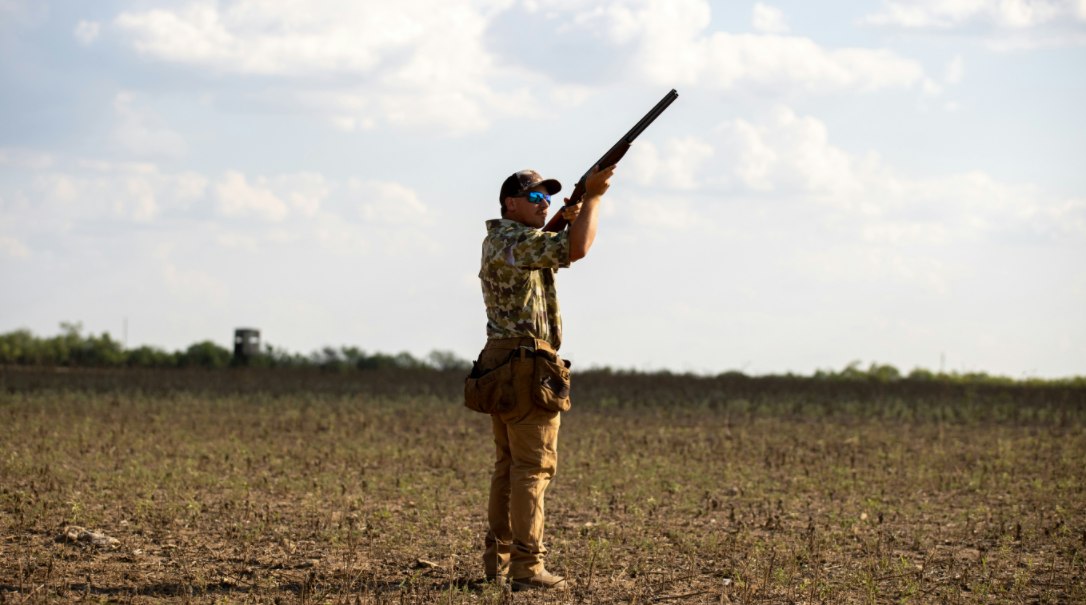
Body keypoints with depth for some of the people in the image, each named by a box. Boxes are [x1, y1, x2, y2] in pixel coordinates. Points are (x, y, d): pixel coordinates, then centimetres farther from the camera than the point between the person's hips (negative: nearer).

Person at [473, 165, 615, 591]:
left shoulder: (500, 240, 17)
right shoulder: (514, 241, -14)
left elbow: (562, 253, 25)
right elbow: (576, 249, -26)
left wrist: (574, 214, 7)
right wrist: (592, 197, -15)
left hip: (500, 364, 10)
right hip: (526, 365, -10)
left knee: (509, 464, 14)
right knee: (534, 466, -10)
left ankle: (498, 560, 17)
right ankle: (527, 567, -13)